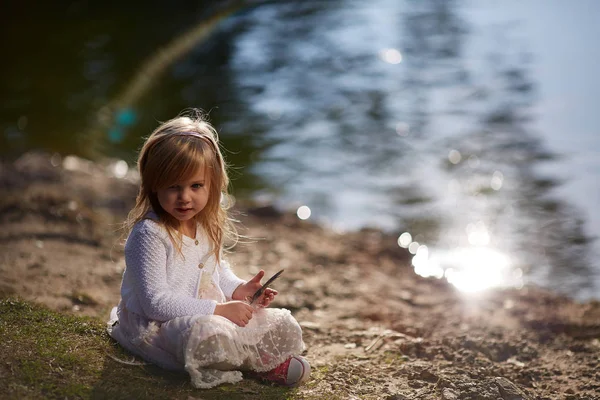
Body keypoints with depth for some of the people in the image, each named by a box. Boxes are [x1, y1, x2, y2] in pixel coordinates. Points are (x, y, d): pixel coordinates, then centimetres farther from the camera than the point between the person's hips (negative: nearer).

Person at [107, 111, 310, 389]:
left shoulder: (208, 225, 3)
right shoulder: (149, 235, -23)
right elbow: (156, 303, -28)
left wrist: (238, 290, 2)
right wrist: (218, 309, -27)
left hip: (206, 314, 8)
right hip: (156, 326, -7)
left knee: (283, 326, 1)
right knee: (211, 335, -37)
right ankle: (264, 362, -9)